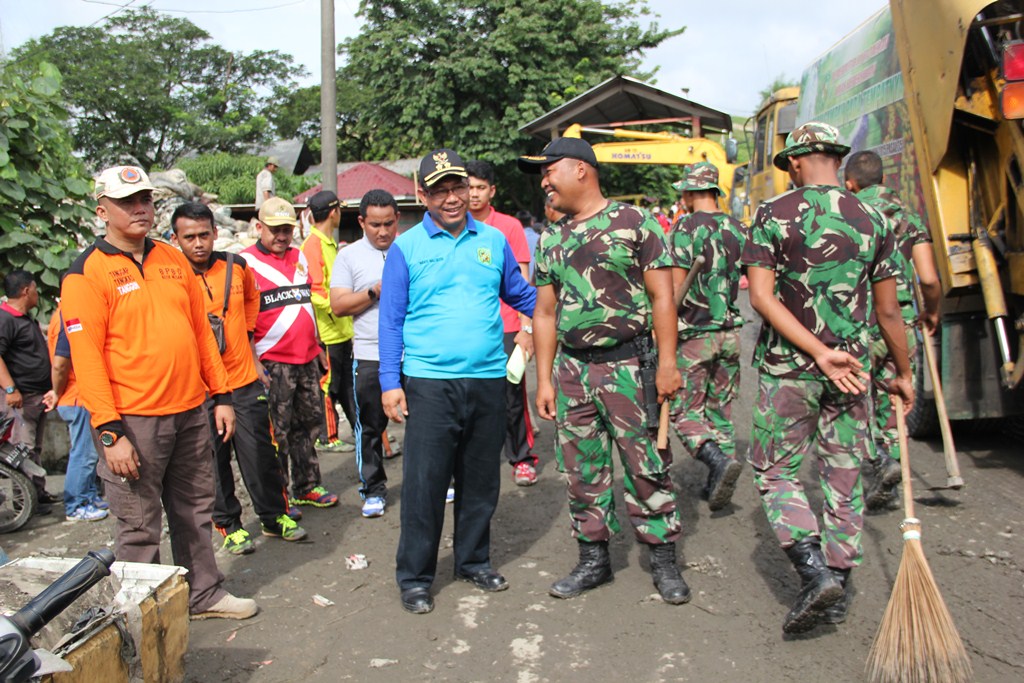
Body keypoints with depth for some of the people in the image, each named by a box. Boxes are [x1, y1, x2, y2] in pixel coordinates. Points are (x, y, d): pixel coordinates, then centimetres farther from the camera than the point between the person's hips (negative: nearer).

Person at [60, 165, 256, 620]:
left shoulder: (173, 260, 11)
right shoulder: (87, 273, -6)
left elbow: (202, 330, 14)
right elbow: (86, 356, -11)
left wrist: (220, 396, 10)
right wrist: (109, 431, -16)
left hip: (190, 412, 6)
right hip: (134, 420, -5)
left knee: (195, 511, 16)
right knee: (138, 526, 5)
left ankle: (204, 594, 32)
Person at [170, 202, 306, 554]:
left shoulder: (236, 266, 2)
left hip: (245, 380, 3)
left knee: (261, 453, 8)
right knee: (214, 460, 8)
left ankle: (275, 516, 25)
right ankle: (229, 525, 25)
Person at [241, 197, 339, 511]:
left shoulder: (299, 258, 14)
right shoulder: (246, 262, -7)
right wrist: (253, 361, -15)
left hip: (306, 359, 7)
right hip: (272, 363, -7)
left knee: (310, 422, 13)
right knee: (277, 432, 0)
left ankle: (306, 487, 27)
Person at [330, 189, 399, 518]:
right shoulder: (349, 256, 3)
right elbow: (339, 305, -4)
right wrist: (376, 291, -14)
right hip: (371, 356, -1)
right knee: (370, 427, 6)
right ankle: (373, 490, 20)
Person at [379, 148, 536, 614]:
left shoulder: (494, 240, 8)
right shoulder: (406, 247, 1)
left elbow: (521, 295, 18)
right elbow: (391, 319, 2)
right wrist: (390, 382, -4)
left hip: (488, 379, 3)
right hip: (429, 381, -3)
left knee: (482, 479, 14)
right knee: (424, 481, 0)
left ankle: (474, 560, 32)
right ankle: (414, 576, 16)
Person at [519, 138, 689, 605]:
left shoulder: (634, 223, -3)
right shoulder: (550, 241, 13)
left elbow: (661, 296, -6)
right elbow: (545, 313, 14)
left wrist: (667, 363, -12)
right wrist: (544, 380, 9)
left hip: (628, 365, -5)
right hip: (571, 369, 5)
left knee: (646, 465, 2)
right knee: (581, 471, 9)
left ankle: (664, 560, 17)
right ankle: (593, 559, 24)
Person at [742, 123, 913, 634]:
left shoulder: (773, 214, -4)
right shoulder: (872, 219, 4)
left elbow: (762, 296, -14)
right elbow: (888, 311, 7)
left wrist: (818, 352, -16)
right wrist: (903, 373, 18)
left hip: (786, 365, -3)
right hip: (851, 366, 3)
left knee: (776, 472, 8)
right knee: (844, 477, 12)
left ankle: (815, 571, -7)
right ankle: (839, 585, 19)